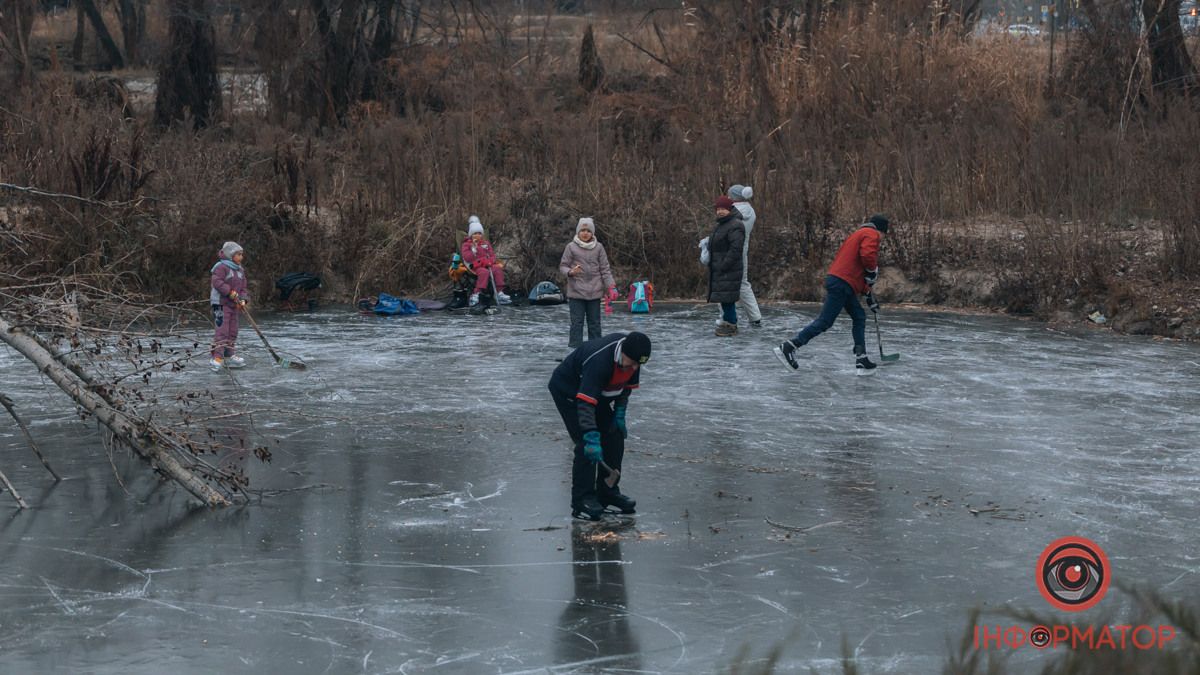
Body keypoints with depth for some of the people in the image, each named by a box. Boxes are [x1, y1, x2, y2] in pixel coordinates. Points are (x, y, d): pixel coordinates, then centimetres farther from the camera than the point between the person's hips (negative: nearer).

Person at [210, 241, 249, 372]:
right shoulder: (221, 267, -10)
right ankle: (216, 358, -16)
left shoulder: (240, 271, 15)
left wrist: (243, 300, -5)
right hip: (221, 303, -9)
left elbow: (242, 288, 15)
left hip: (234, 305, 9)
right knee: (222, 331, -15)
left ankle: (229, 357, 22)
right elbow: (217, 282, -22)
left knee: (232, 331, 12)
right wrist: (231, 293, -26)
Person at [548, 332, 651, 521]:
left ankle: (608, 492, 15)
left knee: (615, 437, 4)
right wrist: (591, 437, -42)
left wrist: (619, 413, -2)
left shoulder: (632, 356, -17)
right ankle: (581, 501, -10)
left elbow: (627, 384, 2)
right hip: (567, 390, -8)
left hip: (598, 391, 8)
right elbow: (585, 401, -41)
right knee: (586, 446, -17)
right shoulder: (600, 361, -41)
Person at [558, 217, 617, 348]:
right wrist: (570, 272, -20)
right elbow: (562, 266, 1)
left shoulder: (598, 247, 3)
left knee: (594, 322, 8)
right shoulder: (571, 247, -2)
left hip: (594, 291, 2)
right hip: (576, 291, -2)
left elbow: (604, 269, 5)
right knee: (577, 322, -3)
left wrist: (611, 286, -3)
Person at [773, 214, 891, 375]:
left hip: (844, 284, 11)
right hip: (842, 283, -11)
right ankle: (788, 347, -13)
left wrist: (869, 295, 31)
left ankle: (861, 359, 10)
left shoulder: (860, 234, 29)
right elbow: (867, 255, -21)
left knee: (859, 317, 13)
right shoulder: (872, 235, -1)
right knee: (824, 321, -11)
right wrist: (873, 271, -1)